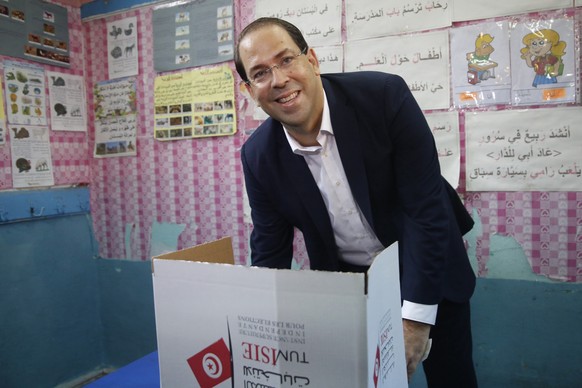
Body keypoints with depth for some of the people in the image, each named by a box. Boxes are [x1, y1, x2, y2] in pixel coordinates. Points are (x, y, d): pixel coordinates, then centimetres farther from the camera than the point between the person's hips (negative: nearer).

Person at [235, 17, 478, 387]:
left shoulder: (383, 95, -23)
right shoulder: (259, 157, -14)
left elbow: (426, 207, -23)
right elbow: (269, 253, -5)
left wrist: (417, 315, -23)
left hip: (430, 267, -1)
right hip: (345, 283, 2)